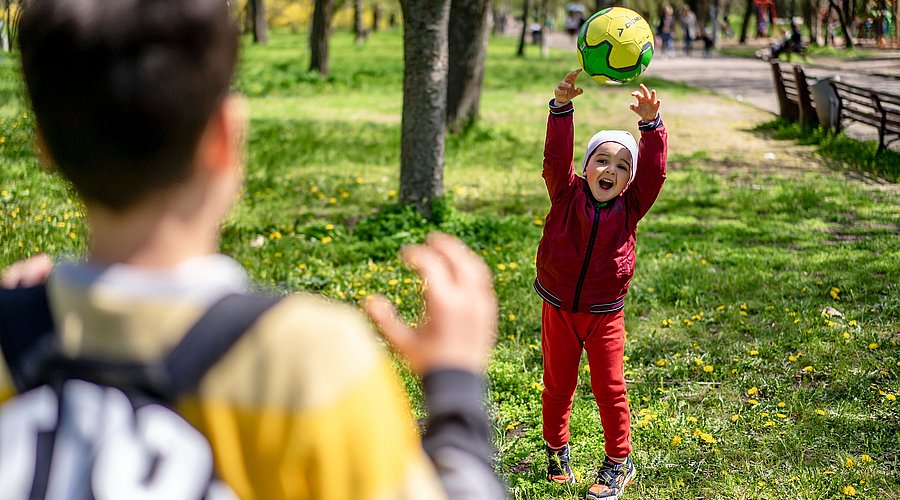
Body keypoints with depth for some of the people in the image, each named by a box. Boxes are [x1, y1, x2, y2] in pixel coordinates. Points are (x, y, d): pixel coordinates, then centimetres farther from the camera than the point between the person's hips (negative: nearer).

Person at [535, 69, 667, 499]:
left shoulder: (630, 207, -5)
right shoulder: (567, 195, -7)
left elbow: (653, 170, -17)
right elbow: (556, 157, -19)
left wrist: (650, 124, -29)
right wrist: (561, 107, -32)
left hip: (603, 315, 0)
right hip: (557, 309, 0)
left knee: (609, 388, 5)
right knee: (557, 384, 14)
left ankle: (619, 461, 20)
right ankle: (557, 451, 32)